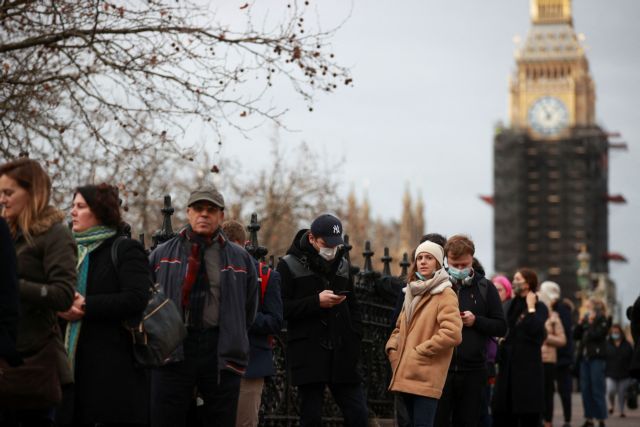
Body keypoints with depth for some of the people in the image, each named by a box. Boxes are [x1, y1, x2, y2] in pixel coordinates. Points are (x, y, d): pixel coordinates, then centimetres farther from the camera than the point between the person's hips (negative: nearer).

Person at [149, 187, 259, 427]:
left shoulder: (240, 259, 9)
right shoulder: (162, 254, 9)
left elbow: (250, 308, 15)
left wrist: (233, 341, 12)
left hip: (221, 354, 0)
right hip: (171, 351, 0)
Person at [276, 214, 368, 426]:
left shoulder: (343, 265, 15)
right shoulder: (290, 265, -1)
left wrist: (355, 338, 7)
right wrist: (316, 302, -17)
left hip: (342, 354, 4)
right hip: (308, 355, -4)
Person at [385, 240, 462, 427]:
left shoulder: (445, 295, -6)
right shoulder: (413, 293, 20)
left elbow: (452, 334, -19)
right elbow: (400, 328, 27)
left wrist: (420, 351, -14)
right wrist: (392, 348, 7)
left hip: (426, 378, -8)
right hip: (406, 375, 8)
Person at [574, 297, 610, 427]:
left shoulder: (602, 320, -1)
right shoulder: (586, 320, 15)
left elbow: (597, 335, -16)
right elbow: (575, 335, 10)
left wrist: (591, 323, -9)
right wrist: (580, 323, 0)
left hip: (597, 358, -6)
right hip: (584, 358, 6)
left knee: (597, 390, -7)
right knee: (585, 390, 5)